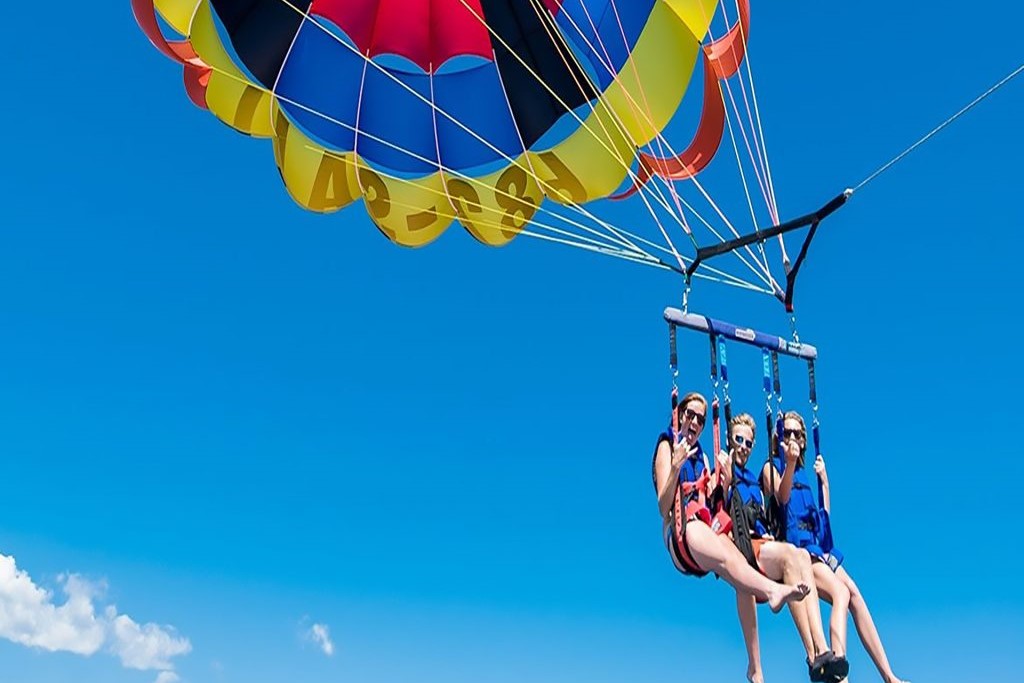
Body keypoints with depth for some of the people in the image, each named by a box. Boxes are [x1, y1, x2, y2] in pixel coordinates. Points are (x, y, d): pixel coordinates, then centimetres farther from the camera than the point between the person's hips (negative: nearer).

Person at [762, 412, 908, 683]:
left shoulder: (803, 472, 24)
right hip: (794, 543, -7)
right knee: (841, 593, -27)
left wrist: (823, 479, 12)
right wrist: (790, 462, -30)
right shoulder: (772, 467, 6)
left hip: (816, 544, 7)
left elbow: (825, 512, 21)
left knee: (855, 595, -11)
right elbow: (782, 497, -16)